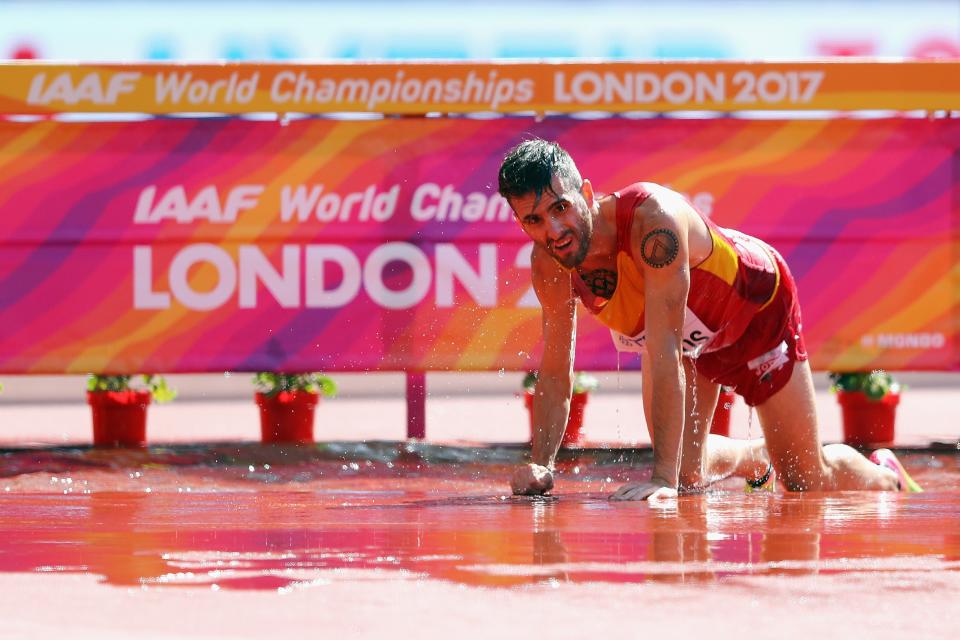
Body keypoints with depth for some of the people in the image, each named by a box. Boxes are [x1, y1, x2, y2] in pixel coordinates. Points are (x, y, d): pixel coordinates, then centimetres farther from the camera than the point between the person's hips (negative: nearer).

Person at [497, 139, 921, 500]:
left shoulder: (652, 217, -45)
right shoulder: (549, 263, -26)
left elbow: (664, 354, -49)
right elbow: (554, 374, -15)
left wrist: (662, 478, -52)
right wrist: (539, 465, -30)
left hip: (756, 305, -5)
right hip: (686, 332, 5)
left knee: (807, 481, 6)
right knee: (686, 475, -1)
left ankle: (885, 477, 40)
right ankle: (755, 458, 34)